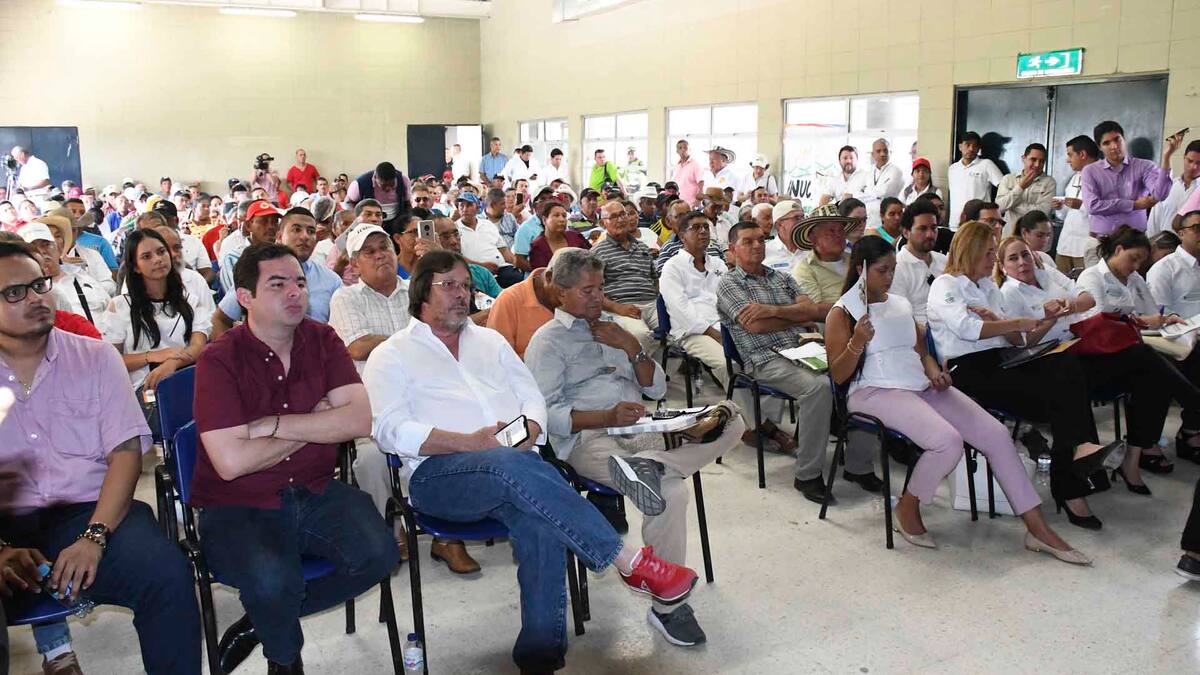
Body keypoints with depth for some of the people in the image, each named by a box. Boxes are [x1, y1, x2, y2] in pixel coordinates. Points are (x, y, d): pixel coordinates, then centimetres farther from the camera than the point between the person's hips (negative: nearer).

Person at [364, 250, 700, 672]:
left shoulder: (490, 341, 27)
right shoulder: (392, 355, 12)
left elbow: (534, 400, 20)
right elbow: (390, 430, -4)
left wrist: (527, 432, -6)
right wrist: (471, 442, -16)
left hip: (512, 464, 4)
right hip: (437, 474, -4)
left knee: (539, 522, -32)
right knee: (510, 464, -38)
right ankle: (629, 562, -34)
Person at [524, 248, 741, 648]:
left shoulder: (616, 329, 26)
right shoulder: (549, 340, 6)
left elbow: (657, 389, 22)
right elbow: (548, 415, -7)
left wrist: (631, 348, 4)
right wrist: (609, 416, -21)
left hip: (640, 430, 7)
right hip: (588, 439, -7)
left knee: (730, 420, -17)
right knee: (670, 491, -33)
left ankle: (647, 465, -38)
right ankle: (668, 606, -22)